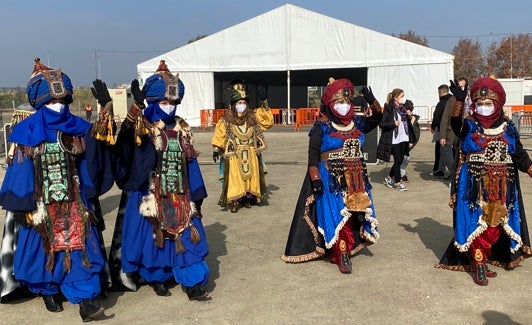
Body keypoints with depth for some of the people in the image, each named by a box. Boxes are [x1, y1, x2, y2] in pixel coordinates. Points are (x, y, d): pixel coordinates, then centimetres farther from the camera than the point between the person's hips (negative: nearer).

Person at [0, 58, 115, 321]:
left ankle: (85, 298, -2)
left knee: (80, 247, -3)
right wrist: (21, 203, -6)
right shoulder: (27, 131, -5)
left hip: (73, 201, 2)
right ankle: (48, 292, 31)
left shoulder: (77, 127, 2)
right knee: (43, 245, 10)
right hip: (41, 201, -1)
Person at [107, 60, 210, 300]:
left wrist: (196, 195, 10)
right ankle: (156, 278, 26)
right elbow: (126, 136, -32)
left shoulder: (182, 129, 8)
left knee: (187, 237, 2)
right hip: (149, 194, -4)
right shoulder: (142, 126, -6)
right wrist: (137, 106, -49)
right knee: (153, 237, 6)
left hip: (178, 195, 4)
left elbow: (189, 163, 12)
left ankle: (193, 284, 7)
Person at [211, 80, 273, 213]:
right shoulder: (226, 120, -5)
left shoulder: (253, 117, 5)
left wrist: (264, 104, 3)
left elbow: (268, 121, 10)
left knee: (251, 175, 7)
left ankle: (247, 198, 20)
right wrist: (216, 149, -19)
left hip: (250, 155, 4)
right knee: (235, 177, -6)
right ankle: (234, 201, 0)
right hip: (234, 155, -4)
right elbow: (219, 135, -8)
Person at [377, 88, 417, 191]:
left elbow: (407, 124, 16)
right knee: (397, 160, -2)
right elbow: (382, 124, -9)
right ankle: (398, 182, 10)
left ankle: (389, 178, 27)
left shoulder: (403, 108, 12)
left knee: (400, 160, 9)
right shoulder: (389, 109, -7)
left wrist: (411, 139, 13)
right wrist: (393, 124, -23)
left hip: (403, 139, 7)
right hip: (394, 139, -6)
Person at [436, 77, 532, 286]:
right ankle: (478, 266, 9)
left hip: (500, 187, 3)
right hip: (475, 186, -3)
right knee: (476, 225, -3)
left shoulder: (508, 128, 5)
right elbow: (456, 124, -27)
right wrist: (459, 100, -42)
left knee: (494, 226, 9)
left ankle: (482, 259, 27)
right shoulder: (470, 126, -3)